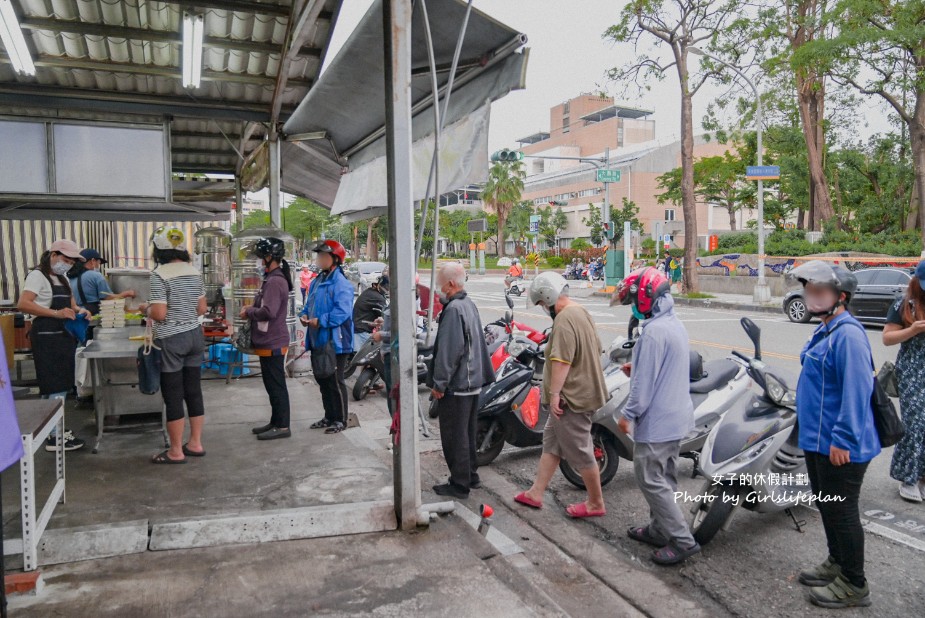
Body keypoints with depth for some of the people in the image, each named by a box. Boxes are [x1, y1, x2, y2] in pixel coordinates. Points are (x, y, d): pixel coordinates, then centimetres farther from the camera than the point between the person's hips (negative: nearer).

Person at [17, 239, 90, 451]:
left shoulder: (62, 279, 16)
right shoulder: (38, 276, -10)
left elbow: (70, 304, 23)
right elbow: (22, 304, -23)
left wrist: (79, 311, 0)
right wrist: (56, 313, -31)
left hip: (64, 337, 9)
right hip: (47, 339, -9)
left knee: (61, 387, 13)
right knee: (55, 388, -8)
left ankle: (57, 428, 22)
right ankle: (54, 437, -2)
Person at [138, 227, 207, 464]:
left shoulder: (160, 275, -14)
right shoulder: (194, 272, 5)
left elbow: (159, 314, -18)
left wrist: (145, 309, 1)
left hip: (172, 340, -6)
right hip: (195, 335, 6)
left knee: (173, 396, 3)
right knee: (193, 391, 13)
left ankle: (176, 451, 12)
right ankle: (195, 443, 23)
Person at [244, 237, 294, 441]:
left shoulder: (275, 281, -18)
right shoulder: (272, 279, 14)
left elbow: (269, 311, -27)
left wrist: (248, 312, -12)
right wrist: (252, 309, 4)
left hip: (273, 344, -10)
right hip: (268, 342, 10)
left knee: (277, 385, -3)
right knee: (272, 384, 17)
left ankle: (282, 426, 5)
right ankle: (275, 421, 28)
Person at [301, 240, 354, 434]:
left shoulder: (341, 283, -16)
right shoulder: (317, 281, 14)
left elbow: (342, 312, -25)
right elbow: (309, 304, 23)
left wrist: (320, 321, -24)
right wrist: (304, 315, 2)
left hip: (335, 342, -10)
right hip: (318, 341, 10)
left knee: (335, 382, -1)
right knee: (322, 380, 17)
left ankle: (340, 420, 12)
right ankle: (329, 416, 31)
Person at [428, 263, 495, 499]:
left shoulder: (454, 309, -19)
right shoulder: (470, 304, 10)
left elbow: (449, 350, -23)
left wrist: (439, 383, -17)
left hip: (456, 385, -10)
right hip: (473, 381, 10)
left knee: (454, 436, 1)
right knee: (467, 433, 19)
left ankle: (459, 484, 11)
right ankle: (471, 476, 30)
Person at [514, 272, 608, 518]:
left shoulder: (564, 320, -22)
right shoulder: (582, 312, 11)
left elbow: (561, 361, -28)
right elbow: (596, 350, 18)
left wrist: (554, 393, -23)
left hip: (571, 398, -11)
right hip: (584, 390, 11)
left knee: (580, 452, 2)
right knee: (551, 442, 17)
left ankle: (596, 504, 17)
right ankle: (536, 493, 27)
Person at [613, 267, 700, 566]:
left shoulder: (654, 331, -22)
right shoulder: (675, 324, 10)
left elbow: (645, 382, -22)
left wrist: (628, 414, -13)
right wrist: (636, 368, 10)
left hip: (656, 421, -10)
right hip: (677, 418, 10)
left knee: (650, 480, -1)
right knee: (665, 478, 18)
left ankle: (682, 540, 4)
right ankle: (659, 529, 30)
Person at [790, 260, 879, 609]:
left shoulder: (847, 334, -21)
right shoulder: (825, 332, 11)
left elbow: (857, 390, -26)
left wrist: (843, 440, -26)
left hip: (840, 446, -10)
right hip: (819, 441, 10)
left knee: (841, 511, 2)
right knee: (825, 504, 22)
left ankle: (853, 585, 18)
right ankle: (837, 564, 39)